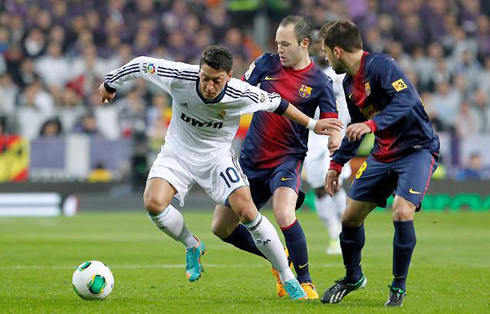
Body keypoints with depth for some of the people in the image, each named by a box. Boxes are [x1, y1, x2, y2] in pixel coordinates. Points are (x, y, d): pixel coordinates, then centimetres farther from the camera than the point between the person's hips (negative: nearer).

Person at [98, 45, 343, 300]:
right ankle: (192, 246, 7)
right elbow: (140, 65, -10)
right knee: (153, 203, -24)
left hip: (217, 157, -1)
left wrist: (312, 124, 2)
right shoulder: (179, 77, -27)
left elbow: (275, 103, -5)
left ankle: (288, 278, -2)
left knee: (247, 213, -17)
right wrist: (110, 84, 6)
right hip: (178, 152, 1)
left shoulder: (241, 95, -26)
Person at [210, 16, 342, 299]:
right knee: (221, 228, 6)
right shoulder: (266, 64, 1)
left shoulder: (319, 82, -8)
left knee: (285, 216, -32)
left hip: (287, 159, -5)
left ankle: (306, 282, -13)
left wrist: (335, 137, -29)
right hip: (251, 158, 5)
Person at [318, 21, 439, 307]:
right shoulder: (349, 83, 8)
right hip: (384, 153, 9)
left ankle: (399, 286, -6)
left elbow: (407, 99, -33)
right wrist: (337, 164, 22)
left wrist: (372, 124, -43)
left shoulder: (380, 65, -19)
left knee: (402, 213, -25)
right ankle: (353, 278, 31)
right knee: (350, 217, 6)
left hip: (417, 148, -8)